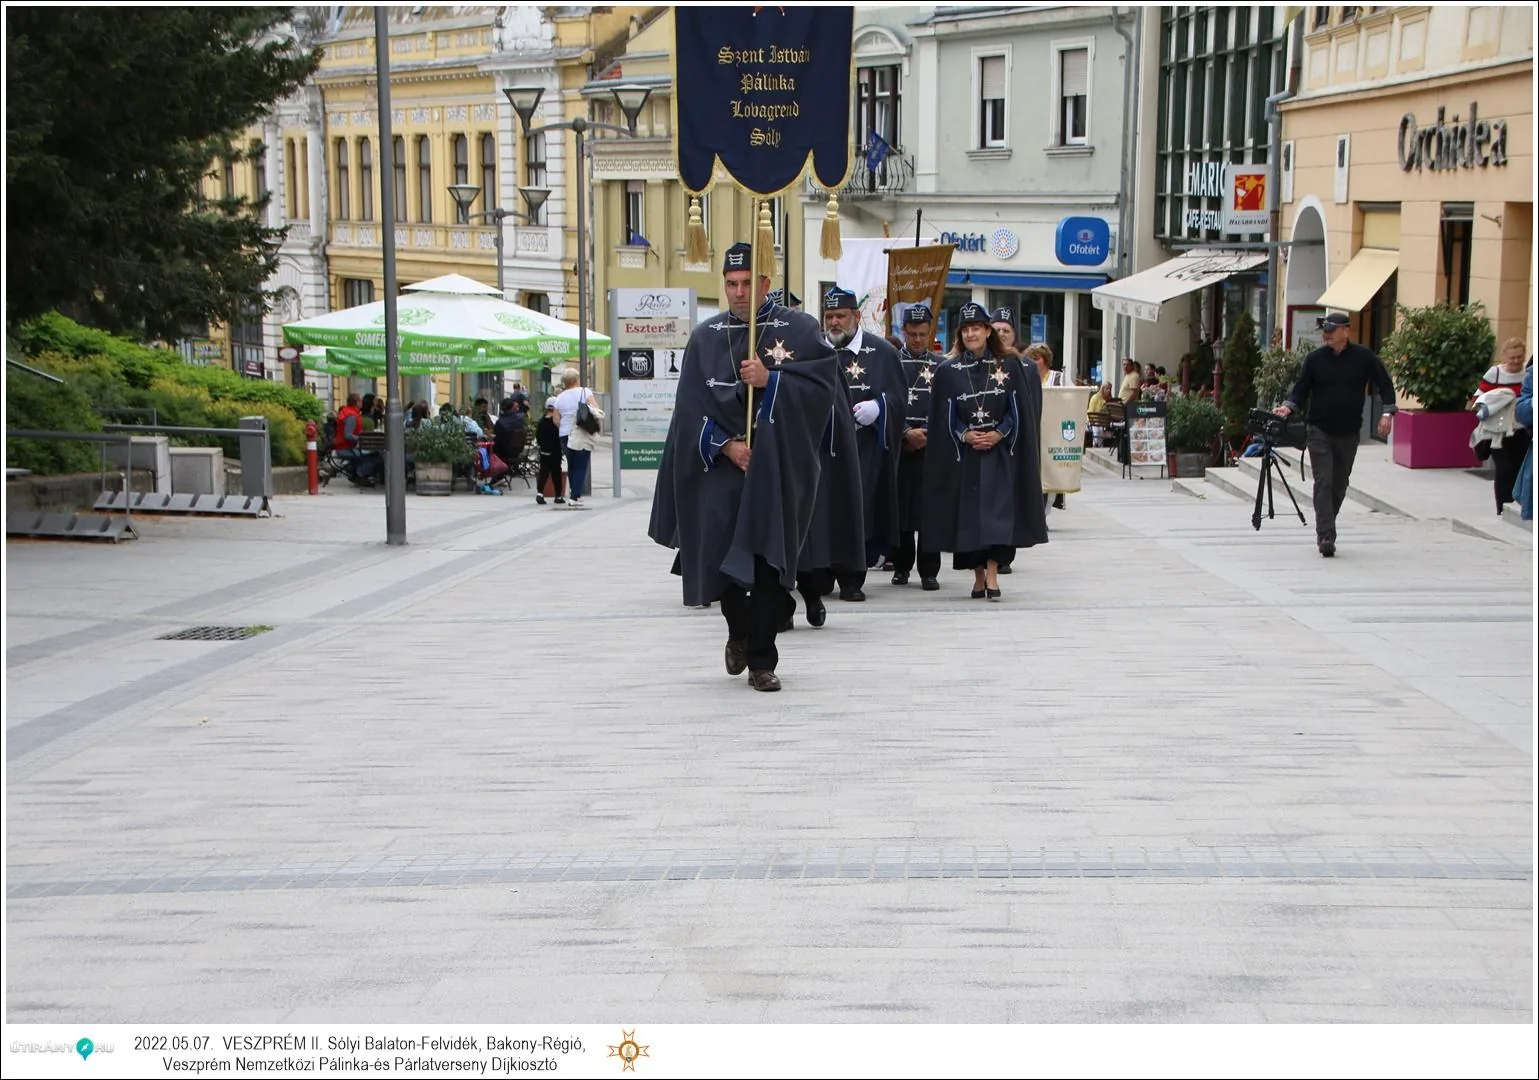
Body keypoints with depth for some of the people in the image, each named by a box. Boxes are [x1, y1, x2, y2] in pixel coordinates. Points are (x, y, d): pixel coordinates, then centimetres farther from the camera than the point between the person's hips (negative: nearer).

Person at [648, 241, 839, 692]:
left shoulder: (799, 329, 3)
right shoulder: (705, 337, 9)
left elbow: (822, 383, -8)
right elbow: (691, 404, 3)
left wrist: (770, 380, -18)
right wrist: (725, 444, -10)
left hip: (777, 466, -2)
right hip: (719, 466, 2)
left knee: (767, 560, -5)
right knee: (719, 551, -1)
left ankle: (761, 659, 3)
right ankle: (739, 631, 28)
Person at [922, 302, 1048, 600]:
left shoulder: (1009, 366, 3)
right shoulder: (948, 371, 3)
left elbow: (1018, 409, 2)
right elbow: (944, 418, 3)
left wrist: (999, 434, -11)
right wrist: (965, 436, -12)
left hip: (1000, 451, -1)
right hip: (964, 453, 1)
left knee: (997, 509, -11)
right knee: (969, 512, 1)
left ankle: (992, 574, -16)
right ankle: (978, 575, 11)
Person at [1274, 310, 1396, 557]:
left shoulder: (1364, 357, -1)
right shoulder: (1315, 359, 0)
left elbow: (1385, 385, 7)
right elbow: (1301, 390, 4)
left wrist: (1387, 413, -4)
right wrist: (1288, 407, -15)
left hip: (1348, 434, 1)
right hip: (1319, 432, -1)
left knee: (1339, 485, 9)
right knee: (1324, 482, -13)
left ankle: (1325, 532, 25)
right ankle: (1326, 536, -19)